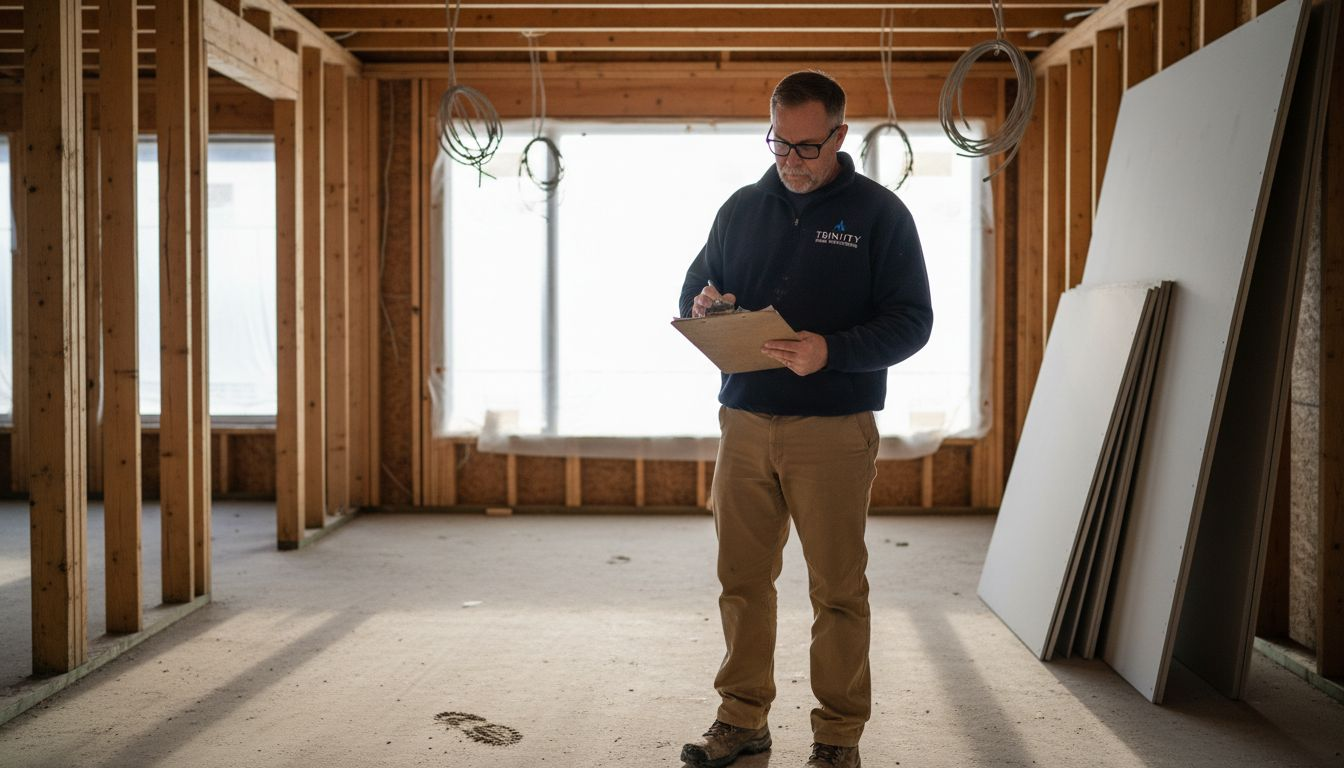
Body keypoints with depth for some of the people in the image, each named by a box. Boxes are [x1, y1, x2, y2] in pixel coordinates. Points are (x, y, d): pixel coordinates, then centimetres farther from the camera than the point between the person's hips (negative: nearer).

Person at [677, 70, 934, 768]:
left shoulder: (878, 212, 0)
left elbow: (911, 319, -6)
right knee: (742, 579, 9)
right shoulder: (742, 208, 12)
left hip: (834, 430, -4)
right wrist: (703, 307, -7)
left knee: (837, 589, 4)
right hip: (744, 422, 4)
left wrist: (831, 351, -22)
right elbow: (694, 289, 18)